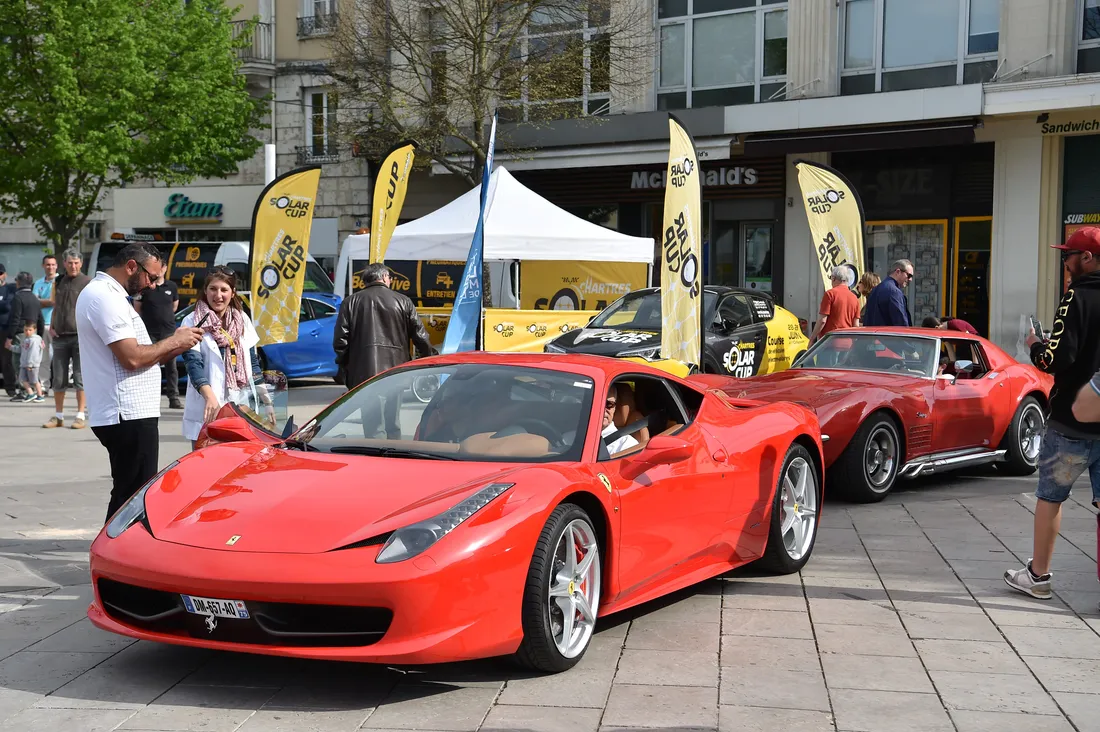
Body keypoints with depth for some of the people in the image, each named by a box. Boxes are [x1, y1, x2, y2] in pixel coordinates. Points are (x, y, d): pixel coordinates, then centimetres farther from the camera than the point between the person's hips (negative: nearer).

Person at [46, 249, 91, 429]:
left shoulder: (88, 282, -3)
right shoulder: (58, 282, 12)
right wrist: (51, 326, 9)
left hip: (80, 336, -5)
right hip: (60, 337, 5)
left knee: (80, 378, -1)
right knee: (59, 379, 8)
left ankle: (80, 416, 5)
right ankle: (58, 416, 17)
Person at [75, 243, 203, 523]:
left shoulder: (109, 295, 20)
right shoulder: (104, 297, -14)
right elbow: (132, 358, -21)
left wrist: (174, 347, 8)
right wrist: (174, 342, -8)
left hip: (128, 414, 11)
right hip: (129, 415, -11)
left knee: (128, 496, 15)